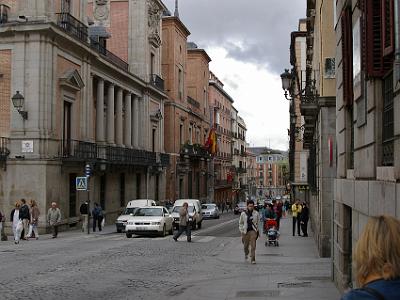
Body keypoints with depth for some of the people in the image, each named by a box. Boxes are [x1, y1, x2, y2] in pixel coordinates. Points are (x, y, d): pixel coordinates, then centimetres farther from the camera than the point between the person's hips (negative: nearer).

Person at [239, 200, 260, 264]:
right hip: (245, 231, 1)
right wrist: (242, 231, 3)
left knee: (253, 246, -10)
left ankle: (253, 259, -5)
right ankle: (246, 254, 45)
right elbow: (240, 223, 8)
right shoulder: (243, 214, -1)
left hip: (253, 231, -1)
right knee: (246, 245, 14)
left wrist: (257, 230, 5)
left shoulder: (256, 213, -1)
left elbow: (258, 222, 8)